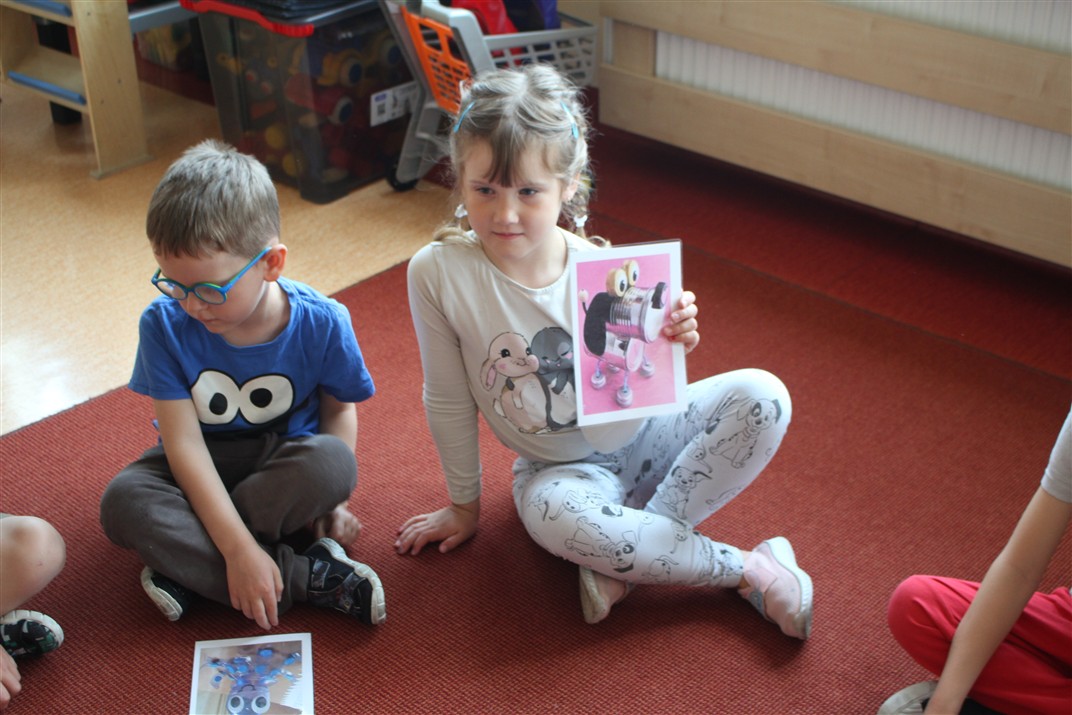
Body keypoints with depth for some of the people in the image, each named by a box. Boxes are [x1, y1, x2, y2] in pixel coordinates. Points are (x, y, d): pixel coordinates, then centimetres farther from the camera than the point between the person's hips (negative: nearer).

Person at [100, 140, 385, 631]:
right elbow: (184, 443, -23)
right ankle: (306, 577, -29)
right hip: (202, 471, 1)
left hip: (285, 464, 0)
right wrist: (239, 549, -32)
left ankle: (189, 569, -22)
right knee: (122, 501, -30)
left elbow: (340, 407, -1)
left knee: (332, 462, -34)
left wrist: (331, 497, -16)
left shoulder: (320, 323, -20)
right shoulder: (164, 324, -19)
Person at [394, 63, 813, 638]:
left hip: (638, 440, 2)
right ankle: (749, 568, -17)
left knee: (762, 396, -22)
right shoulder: (437, 273, -21)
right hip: (560, 470, -2)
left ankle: (627, 553, -19)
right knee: (554, 516, -38)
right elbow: (448, 401, -8)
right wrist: (464, 504, 3)